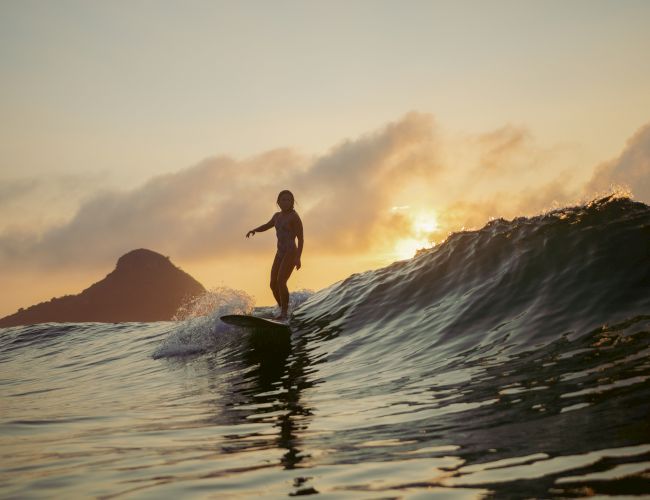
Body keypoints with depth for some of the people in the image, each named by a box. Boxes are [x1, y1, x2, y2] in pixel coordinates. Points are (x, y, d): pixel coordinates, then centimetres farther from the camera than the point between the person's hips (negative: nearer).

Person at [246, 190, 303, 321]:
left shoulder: (295, 217, -10)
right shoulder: (278, 216, 13)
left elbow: (300, 238, -13)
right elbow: (267, 226, 31)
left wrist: (298, 258, -22)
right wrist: (253, 230, 12)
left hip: (291, 253, -8)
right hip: (280, 254, 8)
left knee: (281, 282, -21)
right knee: (273, 285, 6)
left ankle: (284, 314, -16)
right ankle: (284, 312, 20)